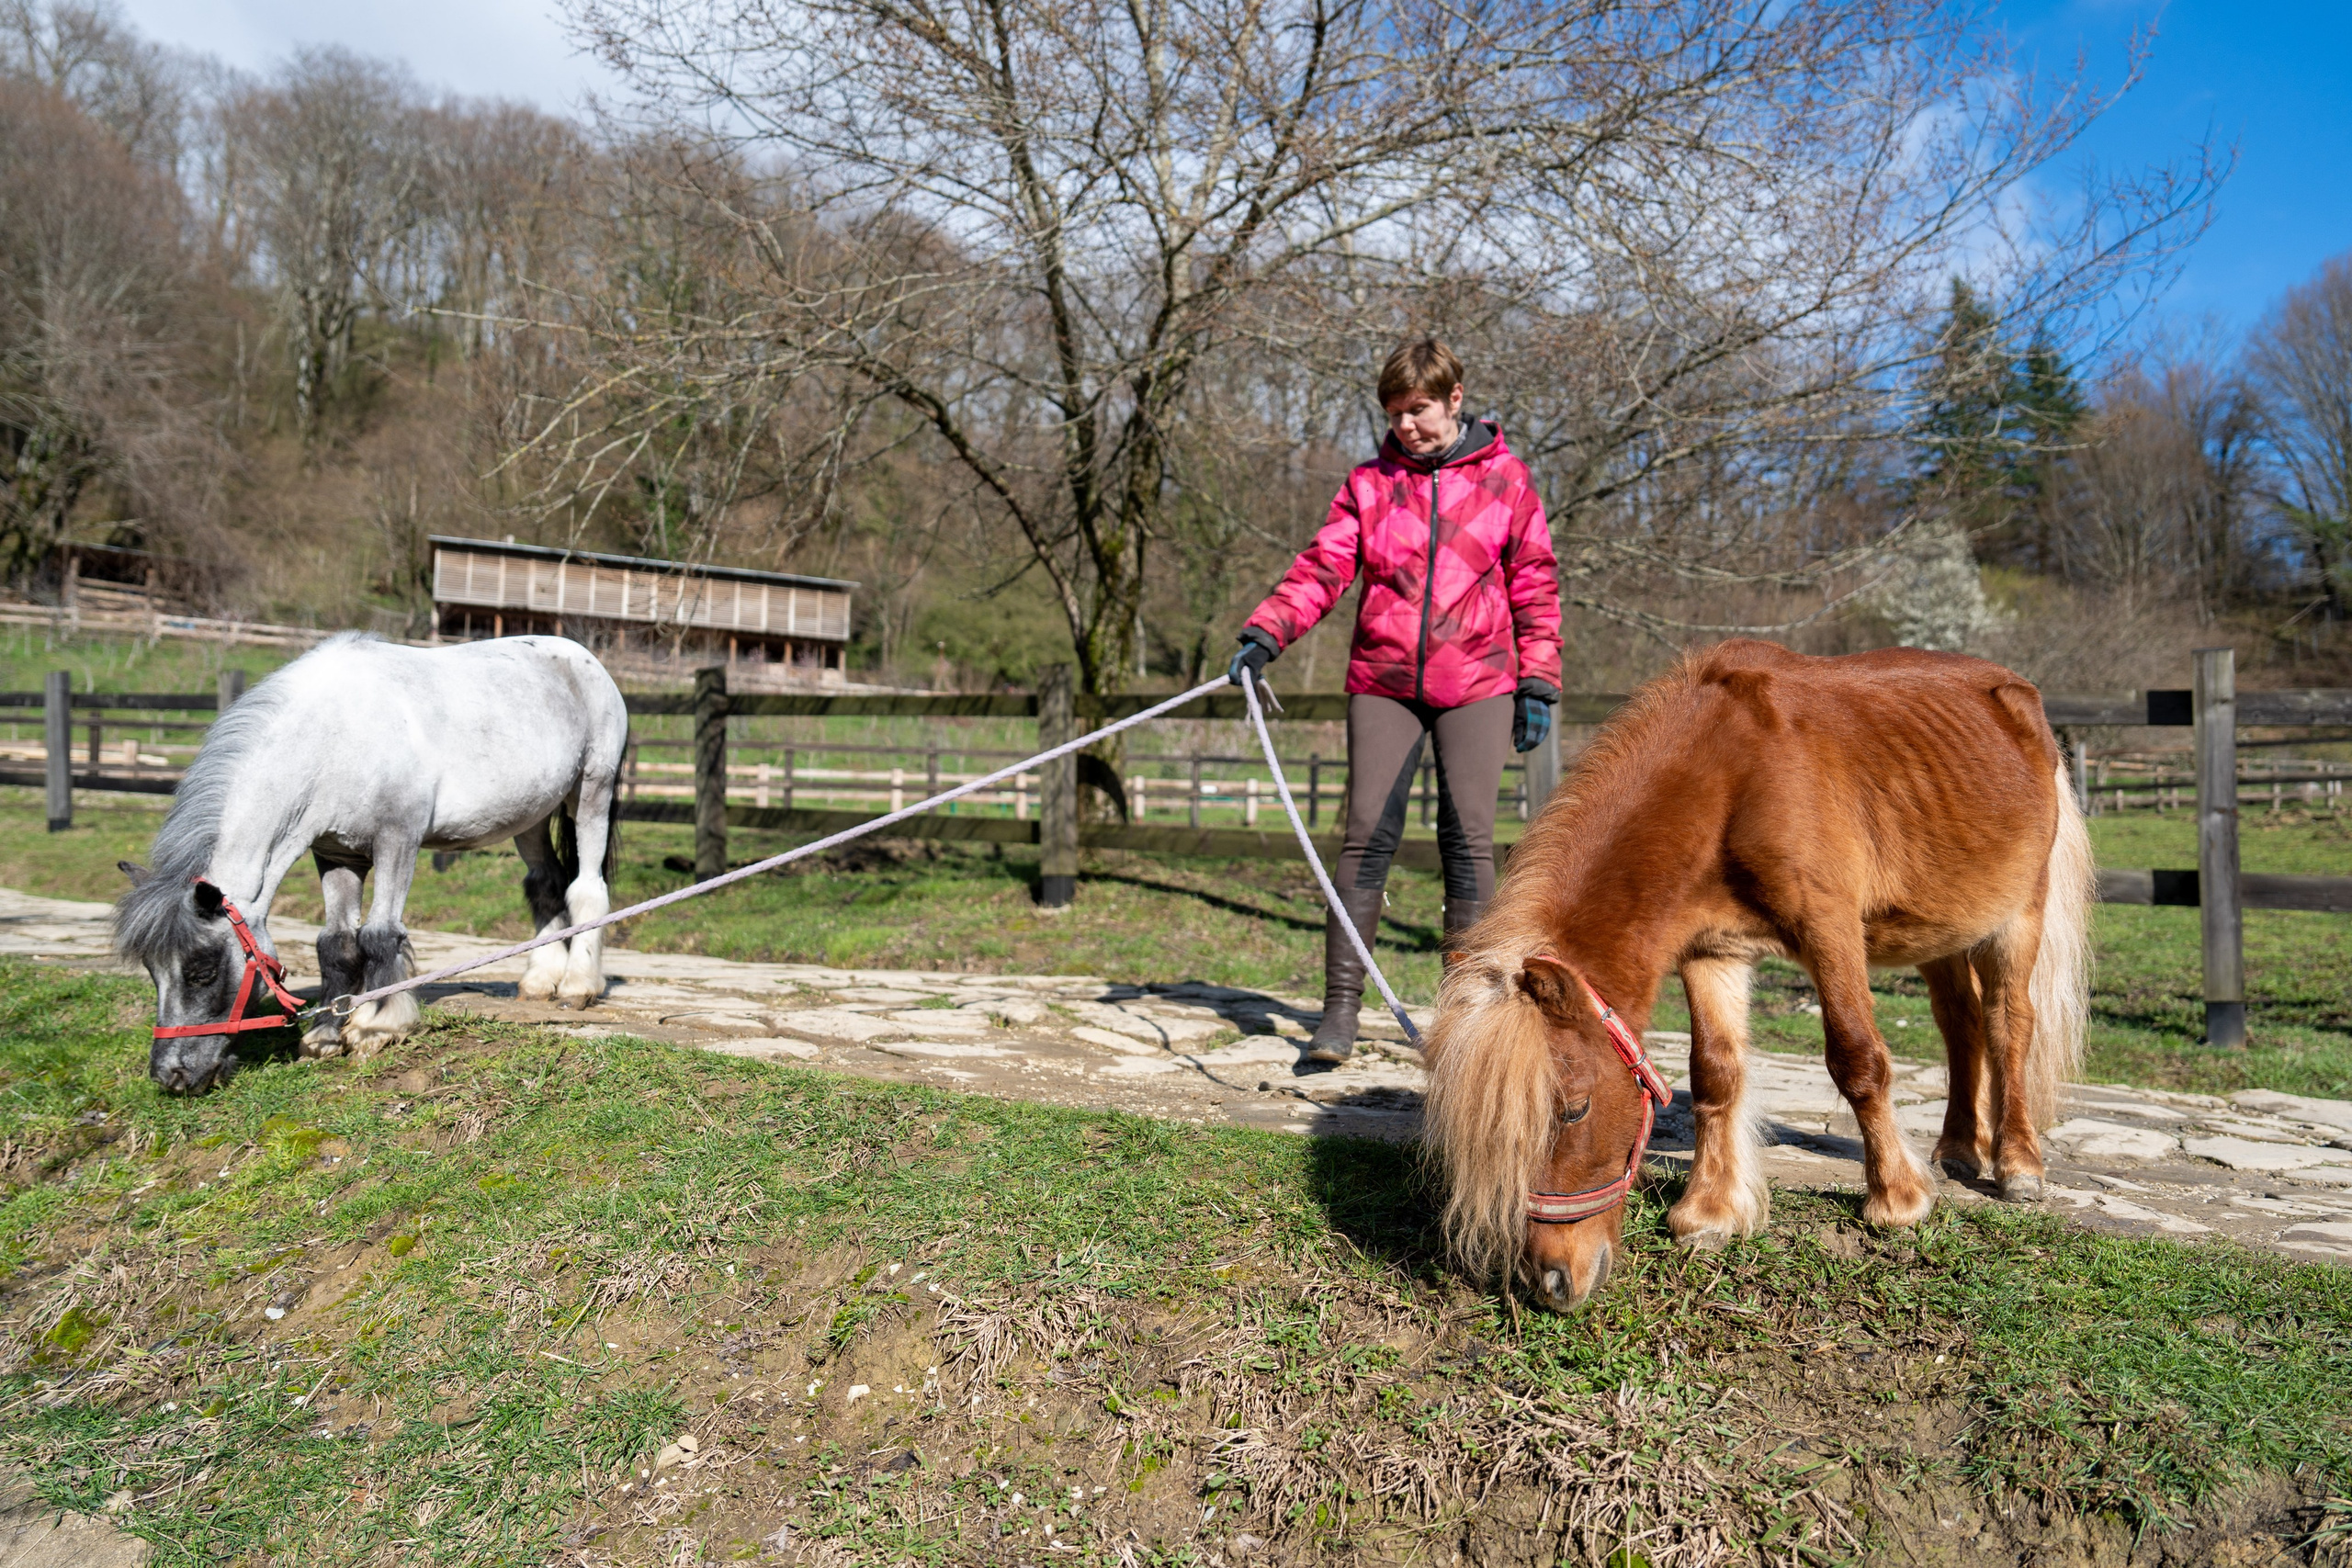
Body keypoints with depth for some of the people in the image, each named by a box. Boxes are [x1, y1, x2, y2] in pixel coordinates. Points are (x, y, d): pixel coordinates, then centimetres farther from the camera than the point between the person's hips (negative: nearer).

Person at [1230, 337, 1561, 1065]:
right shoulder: (1369, 483, 9)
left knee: (1468, 839, -2)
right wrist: (1266, 631, -16)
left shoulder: (1505, 478, 7)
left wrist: (1537, 682, 4)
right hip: (1383, 682, 1)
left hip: (1476, 683, -1)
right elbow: (1321, 567, 0)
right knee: (1367, 836, -4)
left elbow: (1534, 586, 9)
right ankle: (1340, 1006, 1)